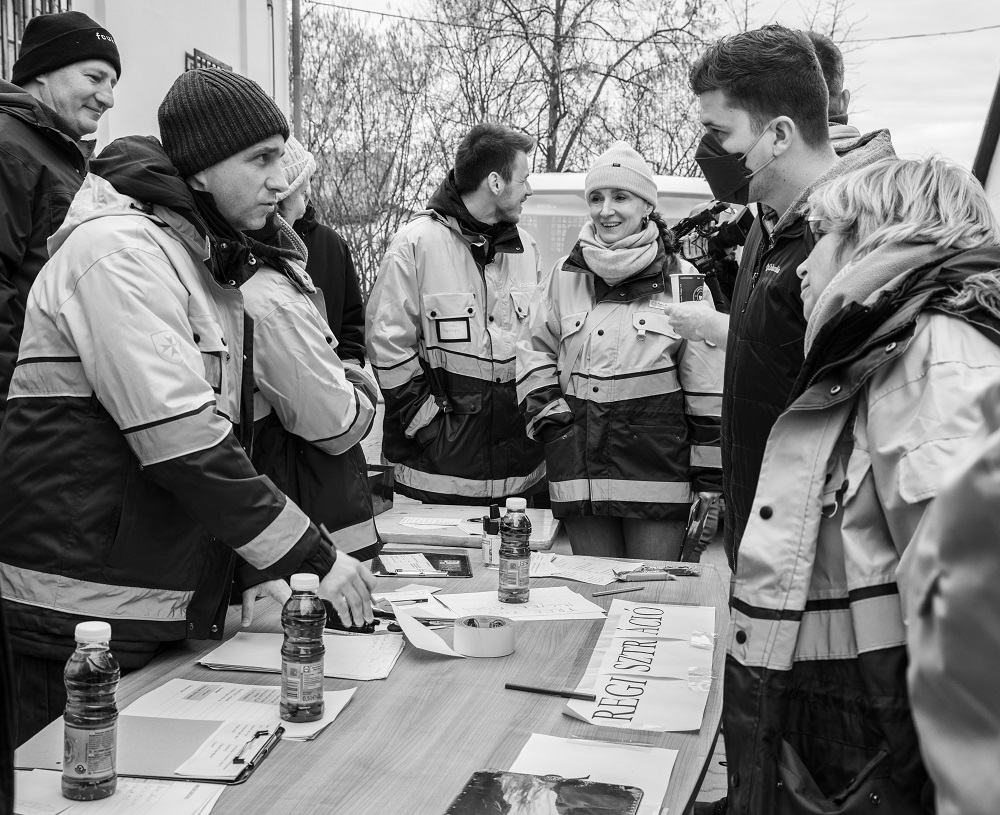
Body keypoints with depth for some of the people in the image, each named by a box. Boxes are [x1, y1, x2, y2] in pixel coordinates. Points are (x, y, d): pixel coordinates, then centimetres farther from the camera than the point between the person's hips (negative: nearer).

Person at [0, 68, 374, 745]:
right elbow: (182, 441, -22)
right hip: (78, 616, -9)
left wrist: (261, 566, 9)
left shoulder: (207, 261, 16)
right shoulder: (118, 248, -15)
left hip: (166, 606, 9)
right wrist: (310, 560, -17)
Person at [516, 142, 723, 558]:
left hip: (658, 459, -3)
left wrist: (711, 485, -3)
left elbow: (707, 388, -1)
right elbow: (534, 351, 19)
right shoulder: (564, 276, 8)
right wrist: (547, 413, 2)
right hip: (579, 467, 3)